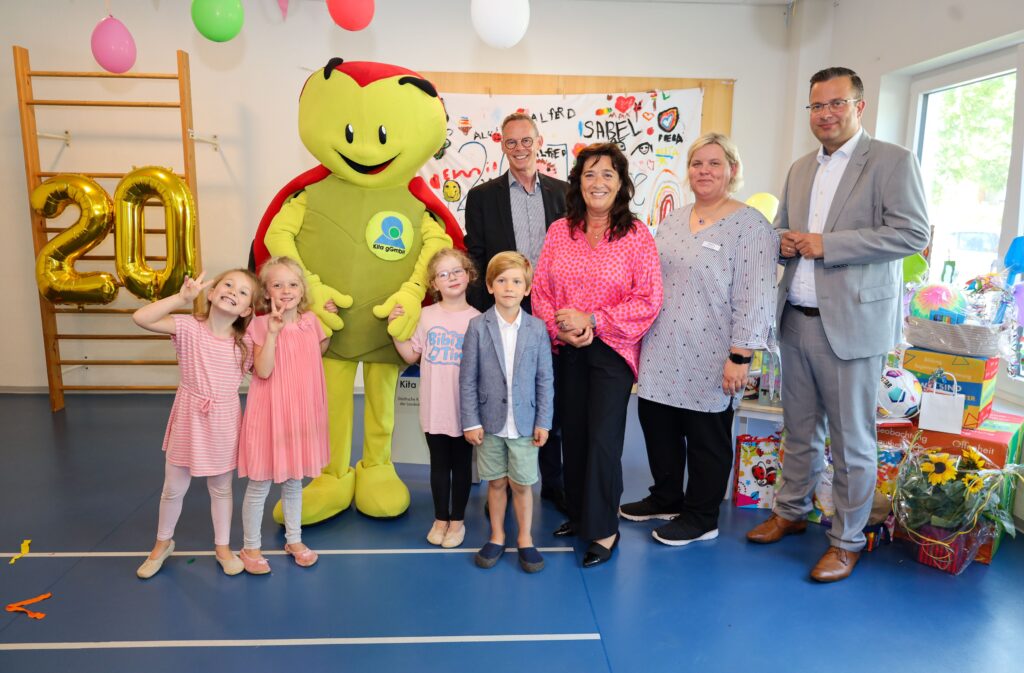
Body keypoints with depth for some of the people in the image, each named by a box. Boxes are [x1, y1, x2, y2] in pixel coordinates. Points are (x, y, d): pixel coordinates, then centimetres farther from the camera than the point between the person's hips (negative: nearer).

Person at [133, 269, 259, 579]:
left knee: (221, 488, 17)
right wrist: (182, 297, -27)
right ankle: (163, 542, 41)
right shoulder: (189, 327, -13)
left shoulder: (245, 343, -7)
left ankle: (223, 547, 36)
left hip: (224, 422, 1)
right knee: (174, 488, 16)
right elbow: (140, 318, -25)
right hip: (189, 419, -1)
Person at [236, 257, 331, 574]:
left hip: (302, 412, 4)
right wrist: (273, 331, -27)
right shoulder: (261, 324, -12)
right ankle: (250, 547, 26)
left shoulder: (310, 320, 1)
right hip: (270, 413, -4)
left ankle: (294, 540, 35)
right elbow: (263, 371, -21)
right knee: (259, 485, 8)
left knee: (294, 482, 19)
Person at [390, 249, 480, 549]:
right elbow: (411, 355, 7)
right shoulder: (427, 315, 1)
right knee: (439, 463, 15)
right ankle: (440, 518, 30)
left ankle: (457, 520, 27)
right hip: (434, 407, 2)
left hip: (464, 408, -2)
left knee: (461, 463, 12)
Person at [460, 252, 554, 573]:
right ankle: (497, 537, 31)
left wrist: (543, 422, -3)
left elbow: (545, 379, 0)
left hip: (524, 423, 0)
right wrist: (471, 422, -6)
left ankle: (525, 540, 27)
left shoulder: (537, 328, -2)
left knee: (521, 484, 9)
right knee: (496, 482, 13)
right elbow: (468, 378, -3)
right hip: (490, 422, 0)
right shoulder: (478, 326, -5)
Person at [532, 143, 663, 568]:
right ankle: (578, 512, 30)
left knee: (603, 438, -3)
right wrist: (560, 328, -12)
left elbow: (649, 301, -11)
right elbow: (540, 290, 5)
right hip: (566, 350, 4)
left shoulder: (636, 235, -6)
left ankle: (604, 528, 14)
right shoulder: (559, 231, 5)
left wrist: (592, 321, -16)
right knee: (572, 432, 11)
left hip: (612, 349, -4)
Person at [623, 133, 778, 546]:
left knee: (706, 437, 9)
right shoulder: (673, 220, 11)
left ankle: (701, 518, 27)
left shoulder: (750, 226, -10)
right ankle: (666, 498, 37)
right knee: (657, 426, 16)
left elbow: (753, 299, -15)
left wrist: (739, 357, -18)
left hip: (709, 358, -6)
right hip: (662, 352, 7)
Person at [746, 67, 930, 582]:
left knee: (851, 440, 4)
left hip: (851, 322, -6)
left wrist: (826, 244, -18)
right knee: (798, 429, 17)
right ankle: (791, 512, 34)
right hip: (796, 320, 6)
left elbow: (913, 233, -14)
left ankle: (847, 541, 19)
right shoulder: (800, 169, 15)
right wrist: (784, 242, -2)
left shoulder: (893, 161, -4)